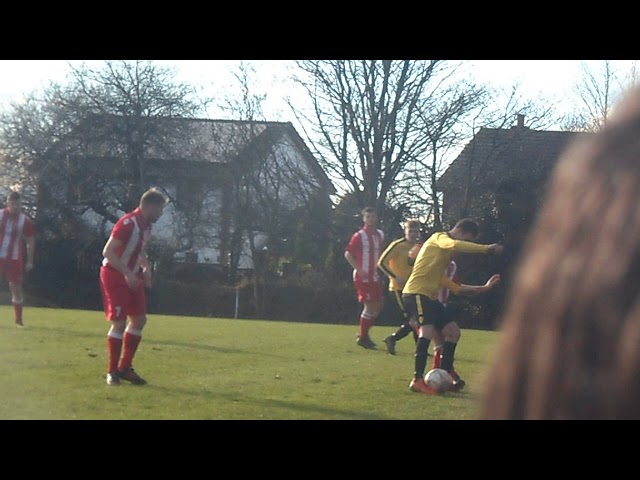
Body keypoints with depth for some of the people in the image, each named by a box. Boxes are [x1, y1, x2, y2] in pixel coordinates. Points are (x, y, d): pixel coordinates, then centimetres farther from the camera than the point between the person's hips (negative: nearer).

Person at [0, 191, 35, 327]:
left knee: (16, 287, 3)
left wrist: (30, 262, 1)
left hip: (15, 259, 0)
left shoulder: (25, 221, -1)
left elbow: (30, 242, 4)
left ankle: (18, 319, 11)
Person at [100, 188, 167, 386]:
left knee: (139, 319, 7)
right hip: (114, 275, -9)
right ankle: (112, 371, 3)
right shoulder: (128, 224, -23)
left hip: (131, 277, 9)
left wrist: (145, 268, 5)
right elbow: (108, 251, -26)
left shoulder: (146, 226, 6)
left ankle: (125, 368, 17)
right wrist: (128, 274, -29)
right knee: (119, 322, -9)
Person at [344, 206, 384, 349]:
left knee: (379, 305, 10)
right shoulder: (359, 236, -10)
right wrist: (359, 269, -18)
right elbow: (348, 254, -11)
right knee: (370, 306, -7)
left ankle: (364, 333, 23)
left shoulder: (380, 235, 10)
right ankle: (362, 337, 5)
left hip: (375, 277, 7)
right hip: (363, 277, -7)